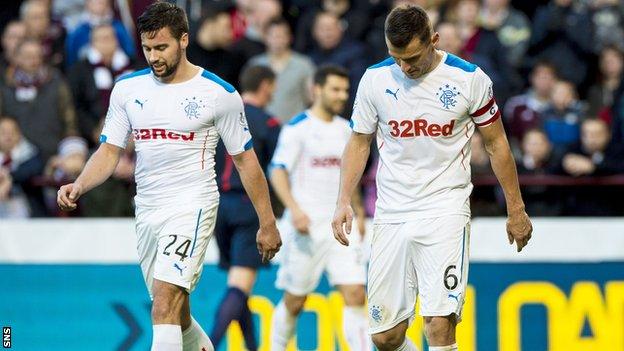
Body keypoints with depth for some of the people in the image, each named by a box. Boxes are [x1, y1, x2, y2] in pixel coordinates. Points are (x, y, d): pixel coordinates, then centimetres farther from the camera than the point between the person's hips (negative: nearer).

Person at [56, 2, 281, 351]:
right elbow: (110, 151, 7)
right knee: (176, 314, 14)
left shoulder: (219, 93, -5)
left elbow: (245, 159, 2)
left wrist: (268, 223, 4)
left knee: (165, 305, -22)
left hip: (192, 206, -6)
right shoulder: (128, 88, 6)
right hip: (147, 210, 6)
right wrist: (80, 185, -13)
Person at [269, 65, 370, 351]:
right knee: (294, 300, 4)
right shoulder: (298, 128, -6)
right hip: (306, 225, -5)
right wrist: (294, 209, -23)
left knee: (355, 293, -8)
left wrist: (359, 214, 20)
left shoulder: (346, 130, 13)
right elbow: (278, 171, -11)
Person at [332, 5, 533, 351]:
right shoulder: (375, 79, 1)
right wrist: (344, 200, 1)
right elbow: (359, 142, 13)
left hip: (445, 209, -3)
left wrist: (515, 209, 8)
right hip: (391, 214, 3)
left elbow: (496, 144, 6)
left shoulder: (469, 78, -5)